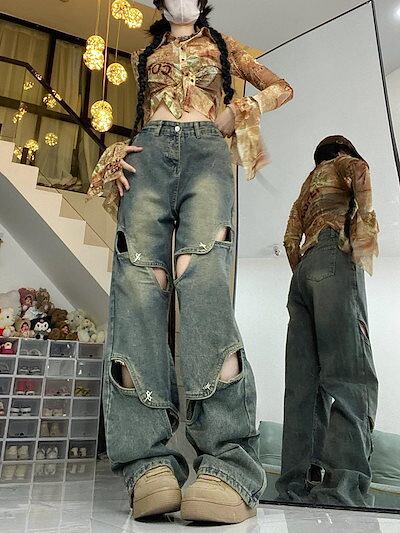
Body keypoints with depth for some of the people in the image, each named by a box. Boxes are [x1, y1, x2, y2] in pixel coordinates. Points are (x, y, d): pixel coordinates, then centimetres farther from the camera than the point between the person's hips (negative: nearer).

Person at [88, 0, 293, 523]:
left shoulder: (223, 45, 33)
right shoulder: (144, 55, 36)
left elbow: (282, 87, 29)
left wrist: (236, 113, 10)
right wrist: (119, 156, 8)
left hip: (206, 152, -2)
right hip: (149, 152, 2)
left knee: (198, 270, -31)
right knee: (140, 275, -26)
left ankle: (229, 462, -39)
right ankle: (150, 460, -32)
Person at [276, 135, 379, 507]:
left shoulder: (306, 187, 37)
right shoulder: (342, 163, 22)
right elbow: (360, 170, -4)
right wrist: (365, 214, 1)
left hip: (303, 270, 7)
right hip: (334, 257, -7)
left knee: (303, 380, -5)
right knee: (350, 371, -21)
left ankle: (298, 487, -10)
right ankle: (344, 491, -33)